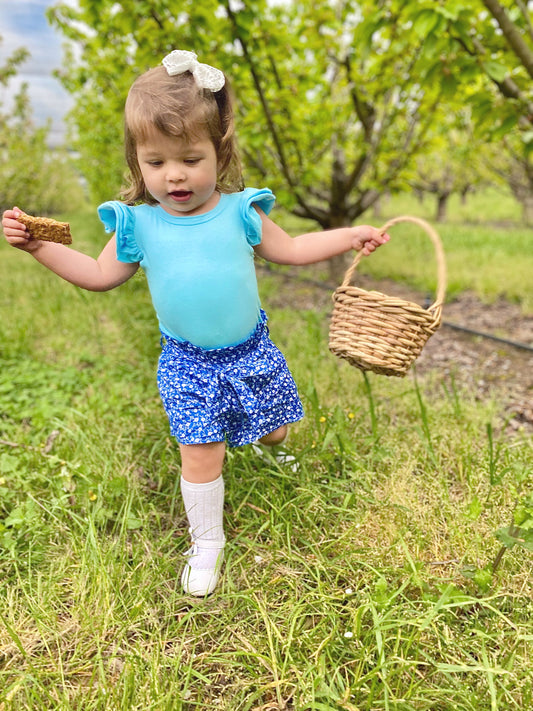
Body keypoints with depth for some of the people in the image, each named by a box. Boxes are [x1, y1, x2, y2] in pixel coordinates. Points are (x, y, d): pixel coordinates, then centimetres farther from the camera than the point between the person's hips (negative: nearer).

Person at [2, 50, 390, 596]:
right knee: (200, 456, 0)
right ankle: (207, 542, 25)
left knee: (273, 433, 17)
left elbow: (288, 250, 6)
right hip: (187, 364, -1)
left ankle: (255, 429, 57)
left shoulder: (238, 211, -7)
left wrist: (349, 236, 4)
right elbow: (101, 275, 7)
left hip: (250, 350, 2)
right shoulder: (137, 224, -6)